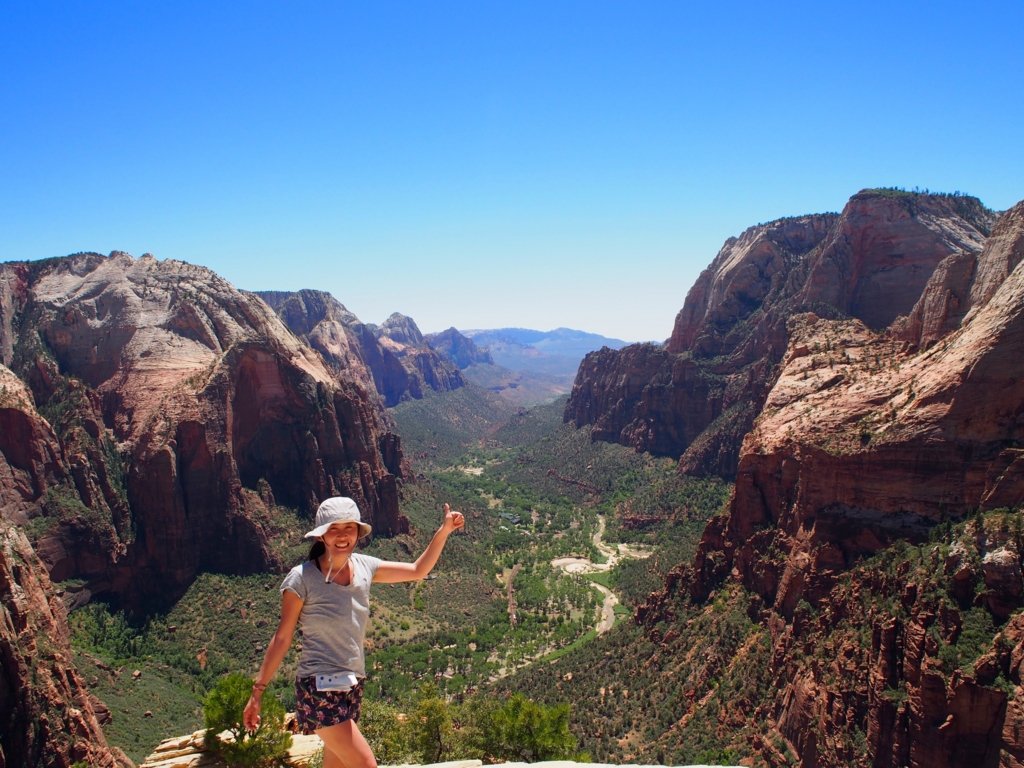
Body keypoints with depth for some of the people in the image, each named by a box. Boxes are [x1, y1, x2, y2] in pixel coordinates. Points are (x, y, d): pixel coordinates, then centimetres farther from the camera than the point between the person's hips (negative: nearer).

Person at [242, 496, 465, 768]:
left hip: (352, 687, 6)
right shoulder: (302, 578, -12)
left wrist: (444, 530, 3)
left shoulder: (364, 567, 3)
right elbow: (282, 638, -7)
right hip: (319, 688, -6)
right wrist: (258, 690, -5)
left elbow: (418, 570, 11)